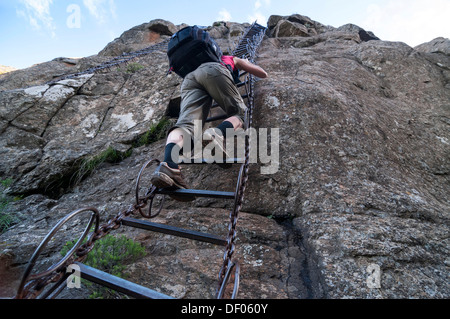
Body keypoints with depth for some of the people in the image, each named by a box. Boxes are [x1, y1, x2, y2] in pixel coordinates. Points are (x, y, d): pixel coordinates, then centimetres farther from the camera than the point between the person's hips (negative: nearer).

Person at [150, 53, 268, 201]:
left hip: (189, 78, 4)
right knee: (240, 113, 0)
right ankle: (217, 133, -35)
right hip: (214, 71, -3)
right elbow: (263, 74, 38)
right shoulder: (233, 59, 38)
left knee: (185, 124, -18)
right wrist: (247, 64, 61)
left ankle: (168, 164, -47)